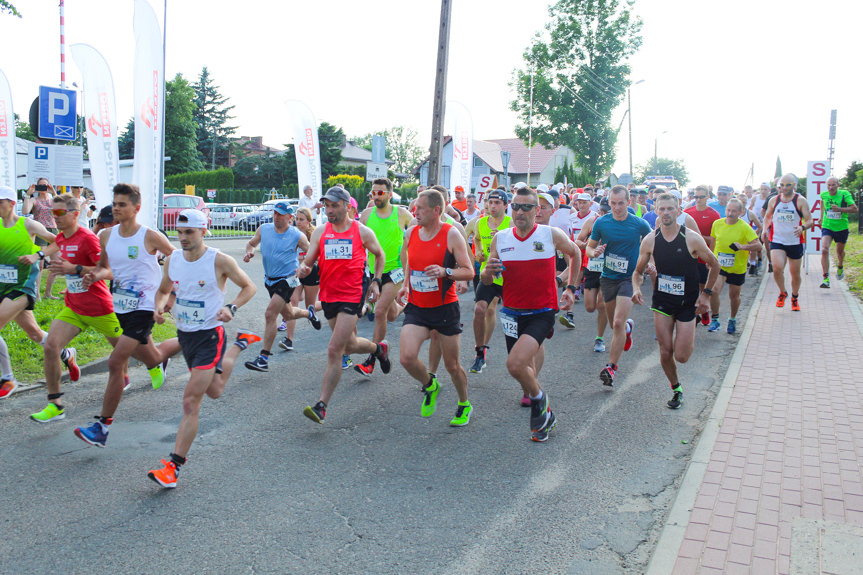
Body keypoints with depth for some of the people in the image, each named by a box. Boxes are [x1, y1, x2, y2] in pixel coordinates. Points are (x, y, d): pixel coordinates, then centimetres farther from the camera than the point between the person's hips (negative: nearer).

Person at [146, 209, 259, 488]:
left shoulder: (220, 261, -14)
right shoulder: (172, 259, 1)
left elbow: (249, 287, -3)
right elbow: (164, 290, 17)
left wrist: (231, 308, -20)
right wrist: (160, 306, -5)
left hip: (210, 336, -7)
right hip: (184, 334, 7)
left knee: (190, 402, -12)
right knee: (214, 391, 26)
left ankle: (174, 466, -6)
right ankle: (240, 344, 49)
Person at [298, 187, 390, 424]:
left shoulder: (362, 232, -2)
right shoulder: (320, 231, 6)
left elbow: (380, 255, 14)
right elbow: (309, 260, 3)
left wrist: (376, 282, 5)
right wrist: (304, 269, -20)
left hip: (352, 296, -5)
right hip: (328, 295, 5)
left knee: (334, 351, -13)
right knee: (350, 346, 20)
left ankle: (321, 406, -7)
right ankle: (380, 348, 53)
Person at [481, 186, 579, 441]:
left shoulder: (552, 235, -7)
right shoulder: (500, 239, 0)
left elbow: (575, 253, 14)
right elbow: (486, 280, 6)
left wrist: (570, 288, 11)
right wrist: (489, 272, -18)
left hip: (542, 312, -4)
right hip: (512, 313, 4)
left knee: (515, 364, -24)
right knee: (524, 369, 14)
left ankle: (537, 397, 7)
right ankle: (544, 414, 44)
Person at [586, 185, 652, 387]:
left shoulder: (640, 224, -6)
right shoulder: (601, 223, -2)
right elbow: (589, 247, 7)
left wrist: (652, 264, -11)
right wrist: (594, 252, -17)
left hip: (629, 277, -3)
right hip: (608, 277, 3)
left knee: (618, 324, -15)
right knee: (615, 325, 14)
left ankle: (611, 367, -5)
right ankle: (628, 327, 52)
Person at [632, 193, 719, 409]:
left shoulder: (692, 239, -13)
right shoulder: (650, 240, -6)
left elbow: (714, 265, 1)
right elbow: (638, 271, 6)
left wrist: (706, 293, -4)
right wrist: (636, 288, -14)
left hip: (688, 302, -2)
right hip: (662, 301, 2)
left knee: (681, 356, -3)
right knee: (665, 353, 3)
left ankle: (691, 336, 31)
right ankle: (676, 389, 28)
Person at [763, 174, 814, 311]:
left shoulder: (800, 201, -4)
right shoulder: (774, 200, 4)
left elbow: (810, 221, -6)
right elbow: (767, 216, 21)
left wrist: (802, 227, -28)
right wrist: (765, 229, 3)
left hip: (795, 242, 0)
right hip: (777, 241, 1)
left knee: (795, 273, 9)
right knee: (777, 268, -21)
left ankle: (795, 298, 34)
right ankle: (782, 293, 6)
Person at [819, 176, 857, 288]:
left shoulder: (845, 194, -12)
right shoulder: (824, 195, -3)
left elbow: (855, 209, -18)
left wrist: (839, 209, -30)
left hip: (841, 228, 0)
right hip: (827, 227, 0)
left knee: (840, 251, 17)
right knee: (824, 250, -20)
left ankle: (840, 267, 53)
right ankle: (826, 279, -22)